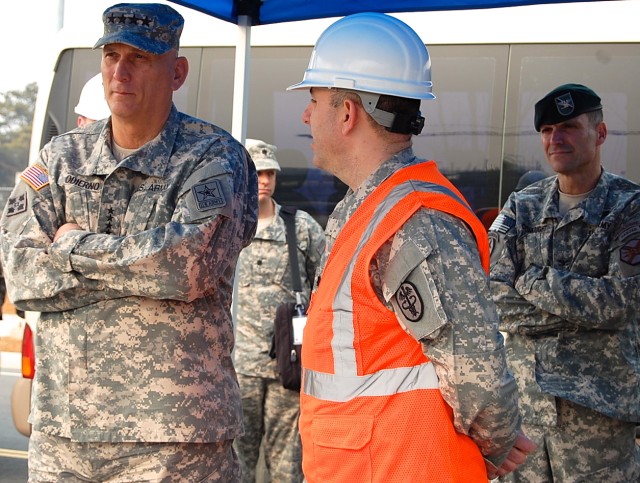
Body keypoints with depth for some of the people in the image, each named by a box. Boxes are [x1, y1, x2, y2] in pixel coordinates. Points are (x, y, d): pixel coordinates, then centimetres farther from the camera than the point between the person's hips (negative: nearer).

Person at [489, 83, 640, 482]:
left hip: (596, 407, -4)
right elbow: (495, 300, -3)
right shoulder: (521, 207, 8)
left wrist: (534, 282, -10)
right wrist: (582, 304, -12)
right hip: (523, 400, 4)